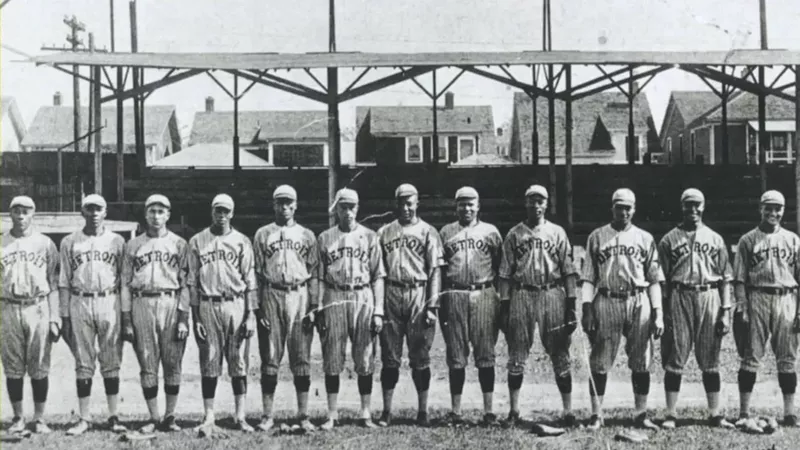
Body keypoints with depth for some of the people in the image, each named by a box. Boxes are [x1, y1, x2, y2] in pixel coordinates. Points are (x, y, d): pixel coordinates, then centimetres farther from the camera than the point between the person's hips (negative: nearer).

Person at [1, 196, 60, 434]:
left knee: (39, 367, 1)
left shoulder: (45, 244, 6)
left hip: (38, 309, -1)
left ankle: (39, 418, 8)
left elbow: (54, 283, 6)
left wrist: (54, 317, 0)